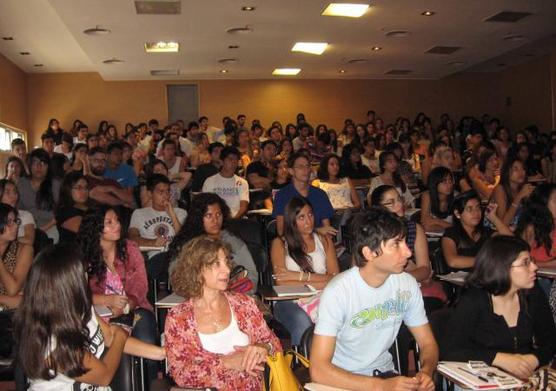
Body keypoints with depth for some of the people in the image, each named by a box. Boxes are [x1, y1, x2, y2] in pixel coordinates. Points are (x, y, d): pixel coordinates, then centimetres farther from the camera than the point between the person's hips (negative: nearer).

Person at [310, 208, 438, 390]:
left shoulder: (407, 284, -5)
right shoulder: (338, 291, -22)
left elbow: (427, 343, 5)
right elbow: (318, 370, -25)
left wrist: (426, 372, -16)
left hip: (385, 373, 5)